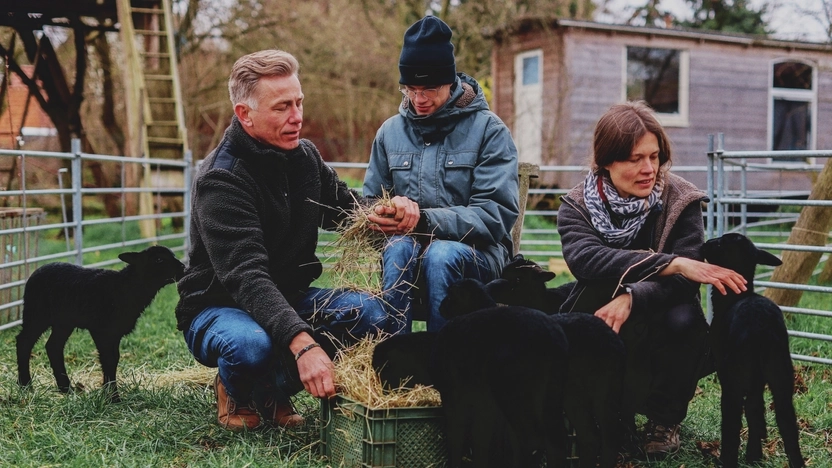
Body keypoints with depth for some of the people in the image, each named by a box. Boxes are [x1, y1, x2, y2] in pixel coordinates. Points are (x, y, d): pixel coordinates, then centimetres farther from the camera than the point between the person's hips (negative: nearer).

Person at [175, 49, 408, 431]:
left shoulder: (305, 156, 1)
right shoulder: (220, 180, -23)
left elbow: (346, 206, 14)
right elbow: (246, 276, -34)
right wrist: (301, 342, -48)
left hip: (290, 298, 7)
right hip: (219, 307, -7)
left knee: (374, 313, -17)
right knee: (252, 344, -40)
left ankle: (272, 389, 0)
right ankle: (237, 392, -1)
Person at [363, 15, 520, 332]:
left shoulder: (489, 130, -3)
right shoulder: (390, 131, 9)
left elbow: (497, 215, -13)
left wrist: (424, 220, -25)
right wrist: (392, 213, -15)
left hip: (476, 254, -2)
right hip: (408, 254, 3)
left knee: (442, 253, -35)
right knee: (399, 246, -31)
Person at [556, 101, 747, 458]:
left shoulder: (680, 200, -10)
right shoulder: (577, 206, -9)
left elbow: (686, 280, -21)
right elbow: (584, 258, -31)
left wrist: (633, 298, -41)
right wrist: (672, 264, -42)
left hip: (656, 332, -1)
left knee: (684, 320, -32)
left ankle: (665, 418, -3)